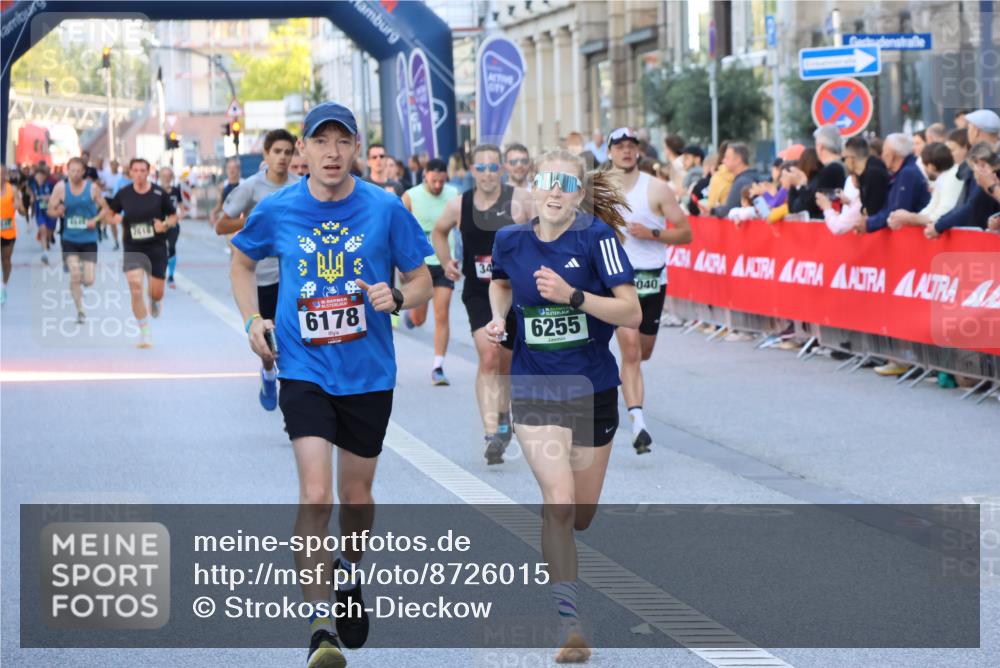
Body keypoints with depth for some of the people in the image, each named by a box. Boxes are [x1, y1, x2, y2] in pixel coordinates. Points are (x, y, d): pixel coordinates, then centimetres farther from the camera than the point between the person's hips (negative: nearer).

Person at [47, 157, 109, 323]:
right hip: (69, 239, 0)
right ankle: (80, 310, -1)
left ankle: (82, 280, 37)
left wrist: (95, 220, -15)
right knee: (74, 275, -16)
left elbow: (105, 208, 3)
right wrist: (57, 212, -20)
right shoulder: (61, 187, -4)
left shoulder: (92, 187, -5)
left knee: (89, 280, -2)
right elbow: (51, 209, 2)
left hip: (89, 239, 0)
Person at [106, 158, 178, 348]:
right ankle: (145, 332, -3)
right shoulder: (123, 194, -2)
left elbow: (173, 216, 4)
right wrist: (116, 219, -10)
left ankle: (154, 302, 45)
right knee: (135, 287, -16)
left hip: (156, 246, 0)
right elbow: (111, 213, 13)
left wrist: (165, 224, -16)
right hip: (132, 248, 0)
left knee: (157, 293, 4)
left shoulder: (159, 193, -5)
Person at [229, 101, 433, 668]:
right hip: (305, 371, -1)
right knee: (316, 496, -15)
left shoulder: (386, 209, -5)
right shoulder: (277, 211, -3)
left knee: (356, 496, 15)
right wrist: (253, 319, 3)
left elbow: (423, 284, 3)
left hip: (369, 373, 1)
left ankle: (350, 579, 45)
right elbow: (243, 261, 17)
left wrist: (397, 297, -19)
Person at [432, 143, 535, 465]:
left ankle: (502, 417, 43)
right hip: (478, 293, 0)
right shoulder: (459, 206, 0)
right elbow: (438, 232, 20)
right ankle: (492, 435, -22)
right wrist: (445, 261, 8)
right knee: (488, 358, -17)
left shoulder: (521, 200, -9)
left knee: (507, 362, 15)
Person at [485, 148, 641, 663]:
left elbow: (632, 314, -15)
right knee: (559, 502, -17)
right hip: (534, 390, 0)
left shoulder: (597, 236, -12)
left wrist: (572, 295, -26)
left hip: (593, 389, 0)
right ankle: (569, 625, -11)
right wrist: (499, 317, 2)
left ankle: (553, 551, 49)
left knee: (582, 514, 12)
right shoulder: (510, 240, -4)